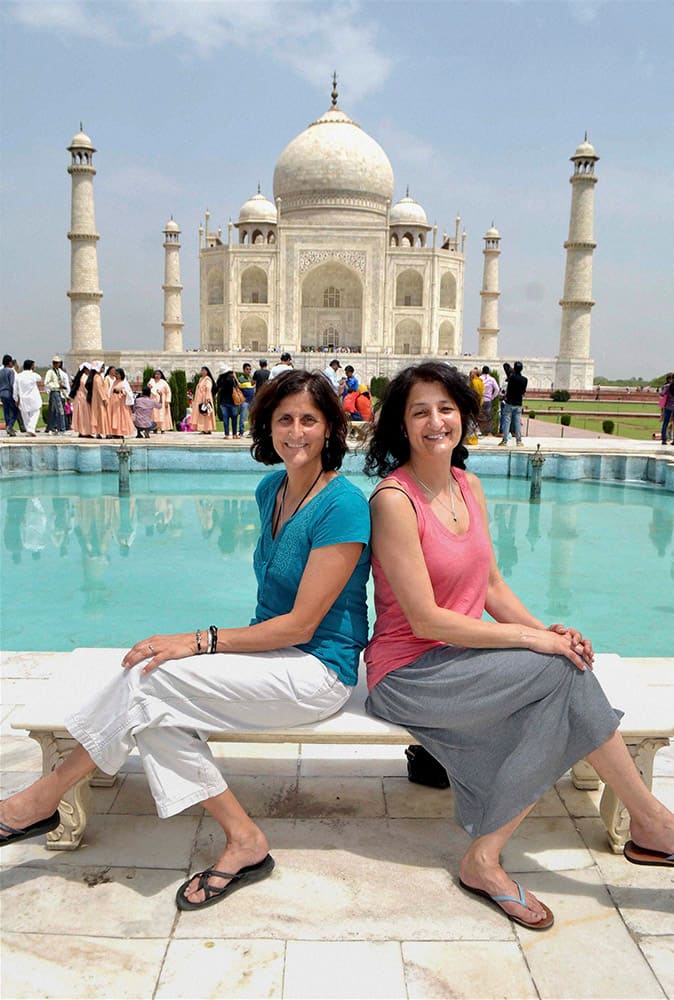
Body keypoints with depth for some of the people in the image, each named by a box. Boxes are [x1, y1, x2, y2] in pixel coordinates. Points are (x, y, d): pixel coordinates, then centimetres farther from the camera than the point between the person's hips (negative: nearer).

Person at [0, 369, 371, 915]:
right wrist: (208, 645, 5)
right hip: (274, 652, 8)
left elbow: (301, 625, -18)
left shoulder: (342, 505, -18)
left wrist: (200, 642, -19)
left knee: (150, 677, -21)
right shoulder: (271, 488, 8)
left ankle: (44, 798, -3)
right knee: (155, 714, -17)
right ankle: (243, 839, -9)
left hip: (319, 670, -8)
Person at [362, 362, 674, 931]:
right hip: (408, 674, -7)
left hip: (461, 657, 7)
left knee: (555, 711, -19)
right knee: (563, 671, -20)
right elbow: (425, 619, -20)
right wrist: (531, 638, -18)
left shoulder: (469, 487, 8)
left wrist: (546, 629, -8)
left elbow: (492, 586, 11)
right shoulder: (394, 500, -17)